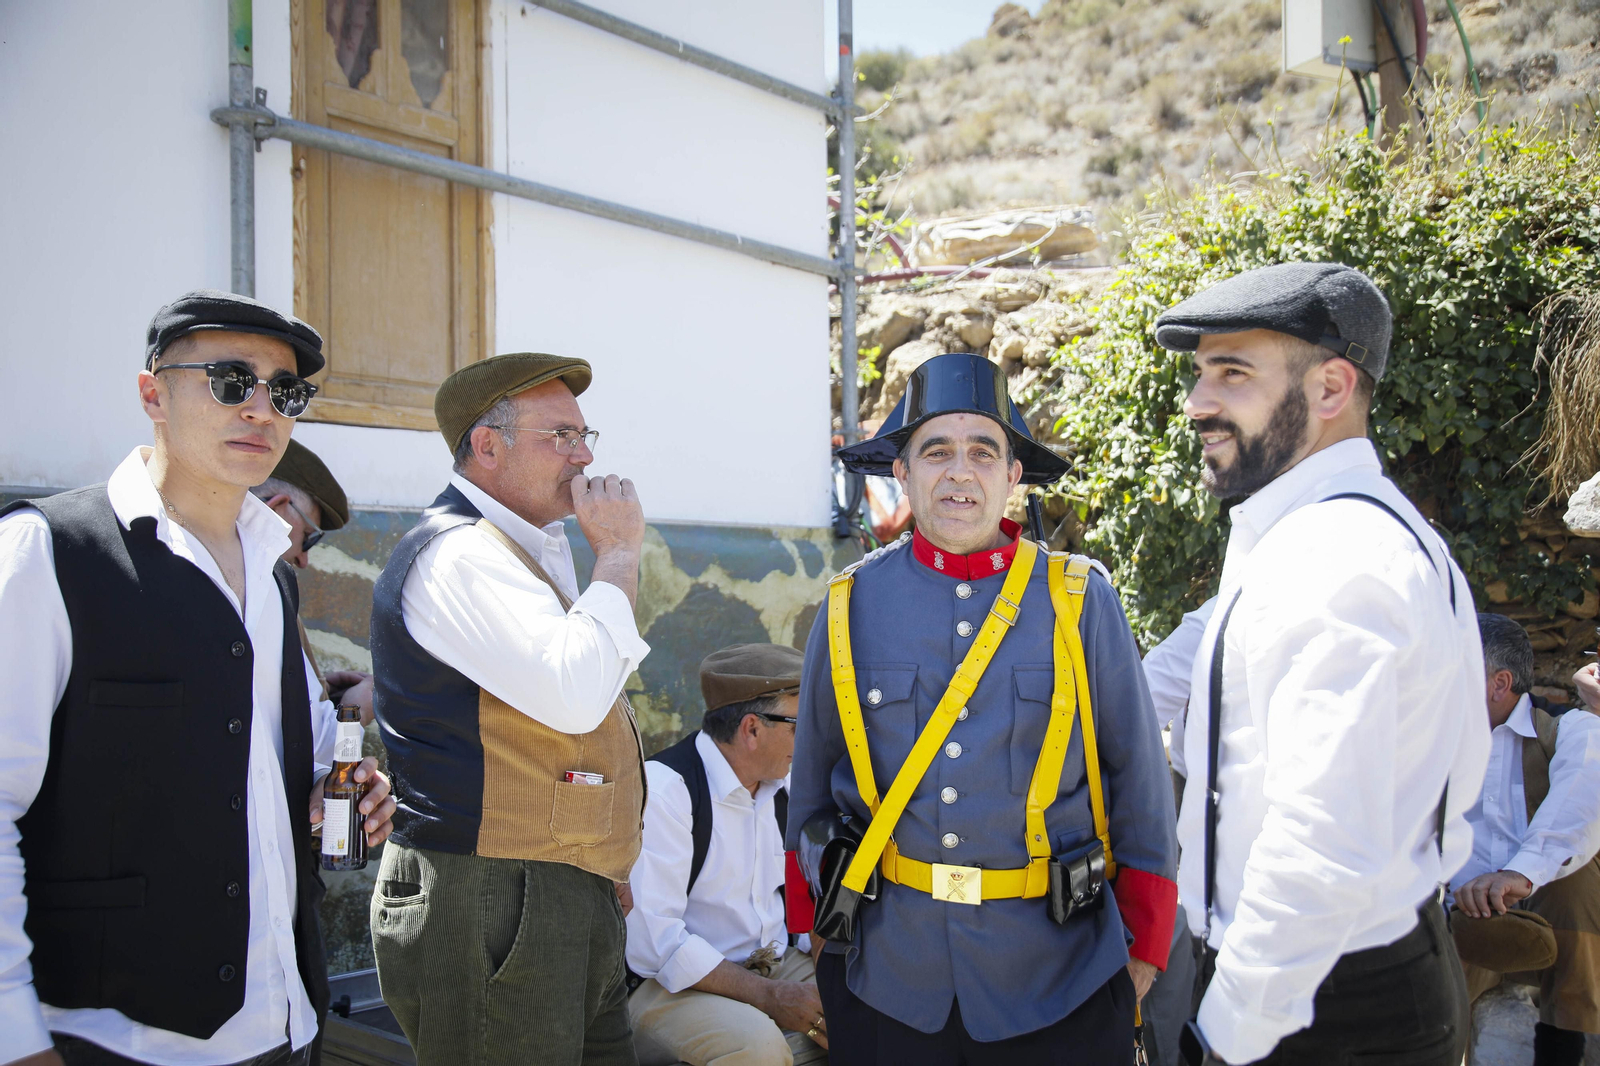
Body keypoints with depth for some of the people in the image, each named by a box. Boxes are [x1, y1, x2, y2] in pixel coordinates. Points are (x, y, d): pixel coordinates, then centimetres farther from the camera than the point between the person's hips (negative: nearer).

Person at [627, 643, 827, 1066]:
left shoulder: (780, 783, 8)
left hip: (776, 966, 7)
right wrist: (770, 998, -23)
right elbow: (651, 941, -24)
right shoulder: (662, 788, -18)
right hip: (674, 984, -7)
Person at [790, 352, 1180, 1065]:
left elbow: (1139, 784, 2)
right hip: (886, 976, 1)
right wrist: (811, 931, 12)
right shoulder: (851, 607, -1)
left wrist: (1144, 949, 3)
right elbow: (812, 787, 9)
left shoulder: (1081, 600, -4)